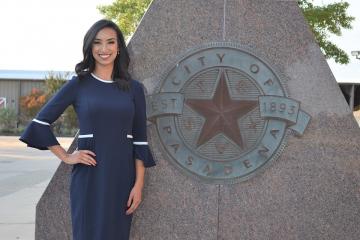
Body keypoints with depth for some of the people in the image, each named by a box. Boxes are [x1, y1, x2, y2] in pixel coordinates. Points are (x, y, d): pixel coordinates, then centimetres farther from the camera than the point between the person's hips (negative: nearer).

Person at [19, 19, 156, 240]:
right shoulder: (78, 84, 1)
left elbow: (140, 139, 4)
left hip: (122, 176, 2)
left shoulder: (134, 88, 6)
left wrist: (139, 184, -2)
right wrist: (66, 157, -2)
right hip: (89, 176, -2)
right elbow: (41, 123, 2)